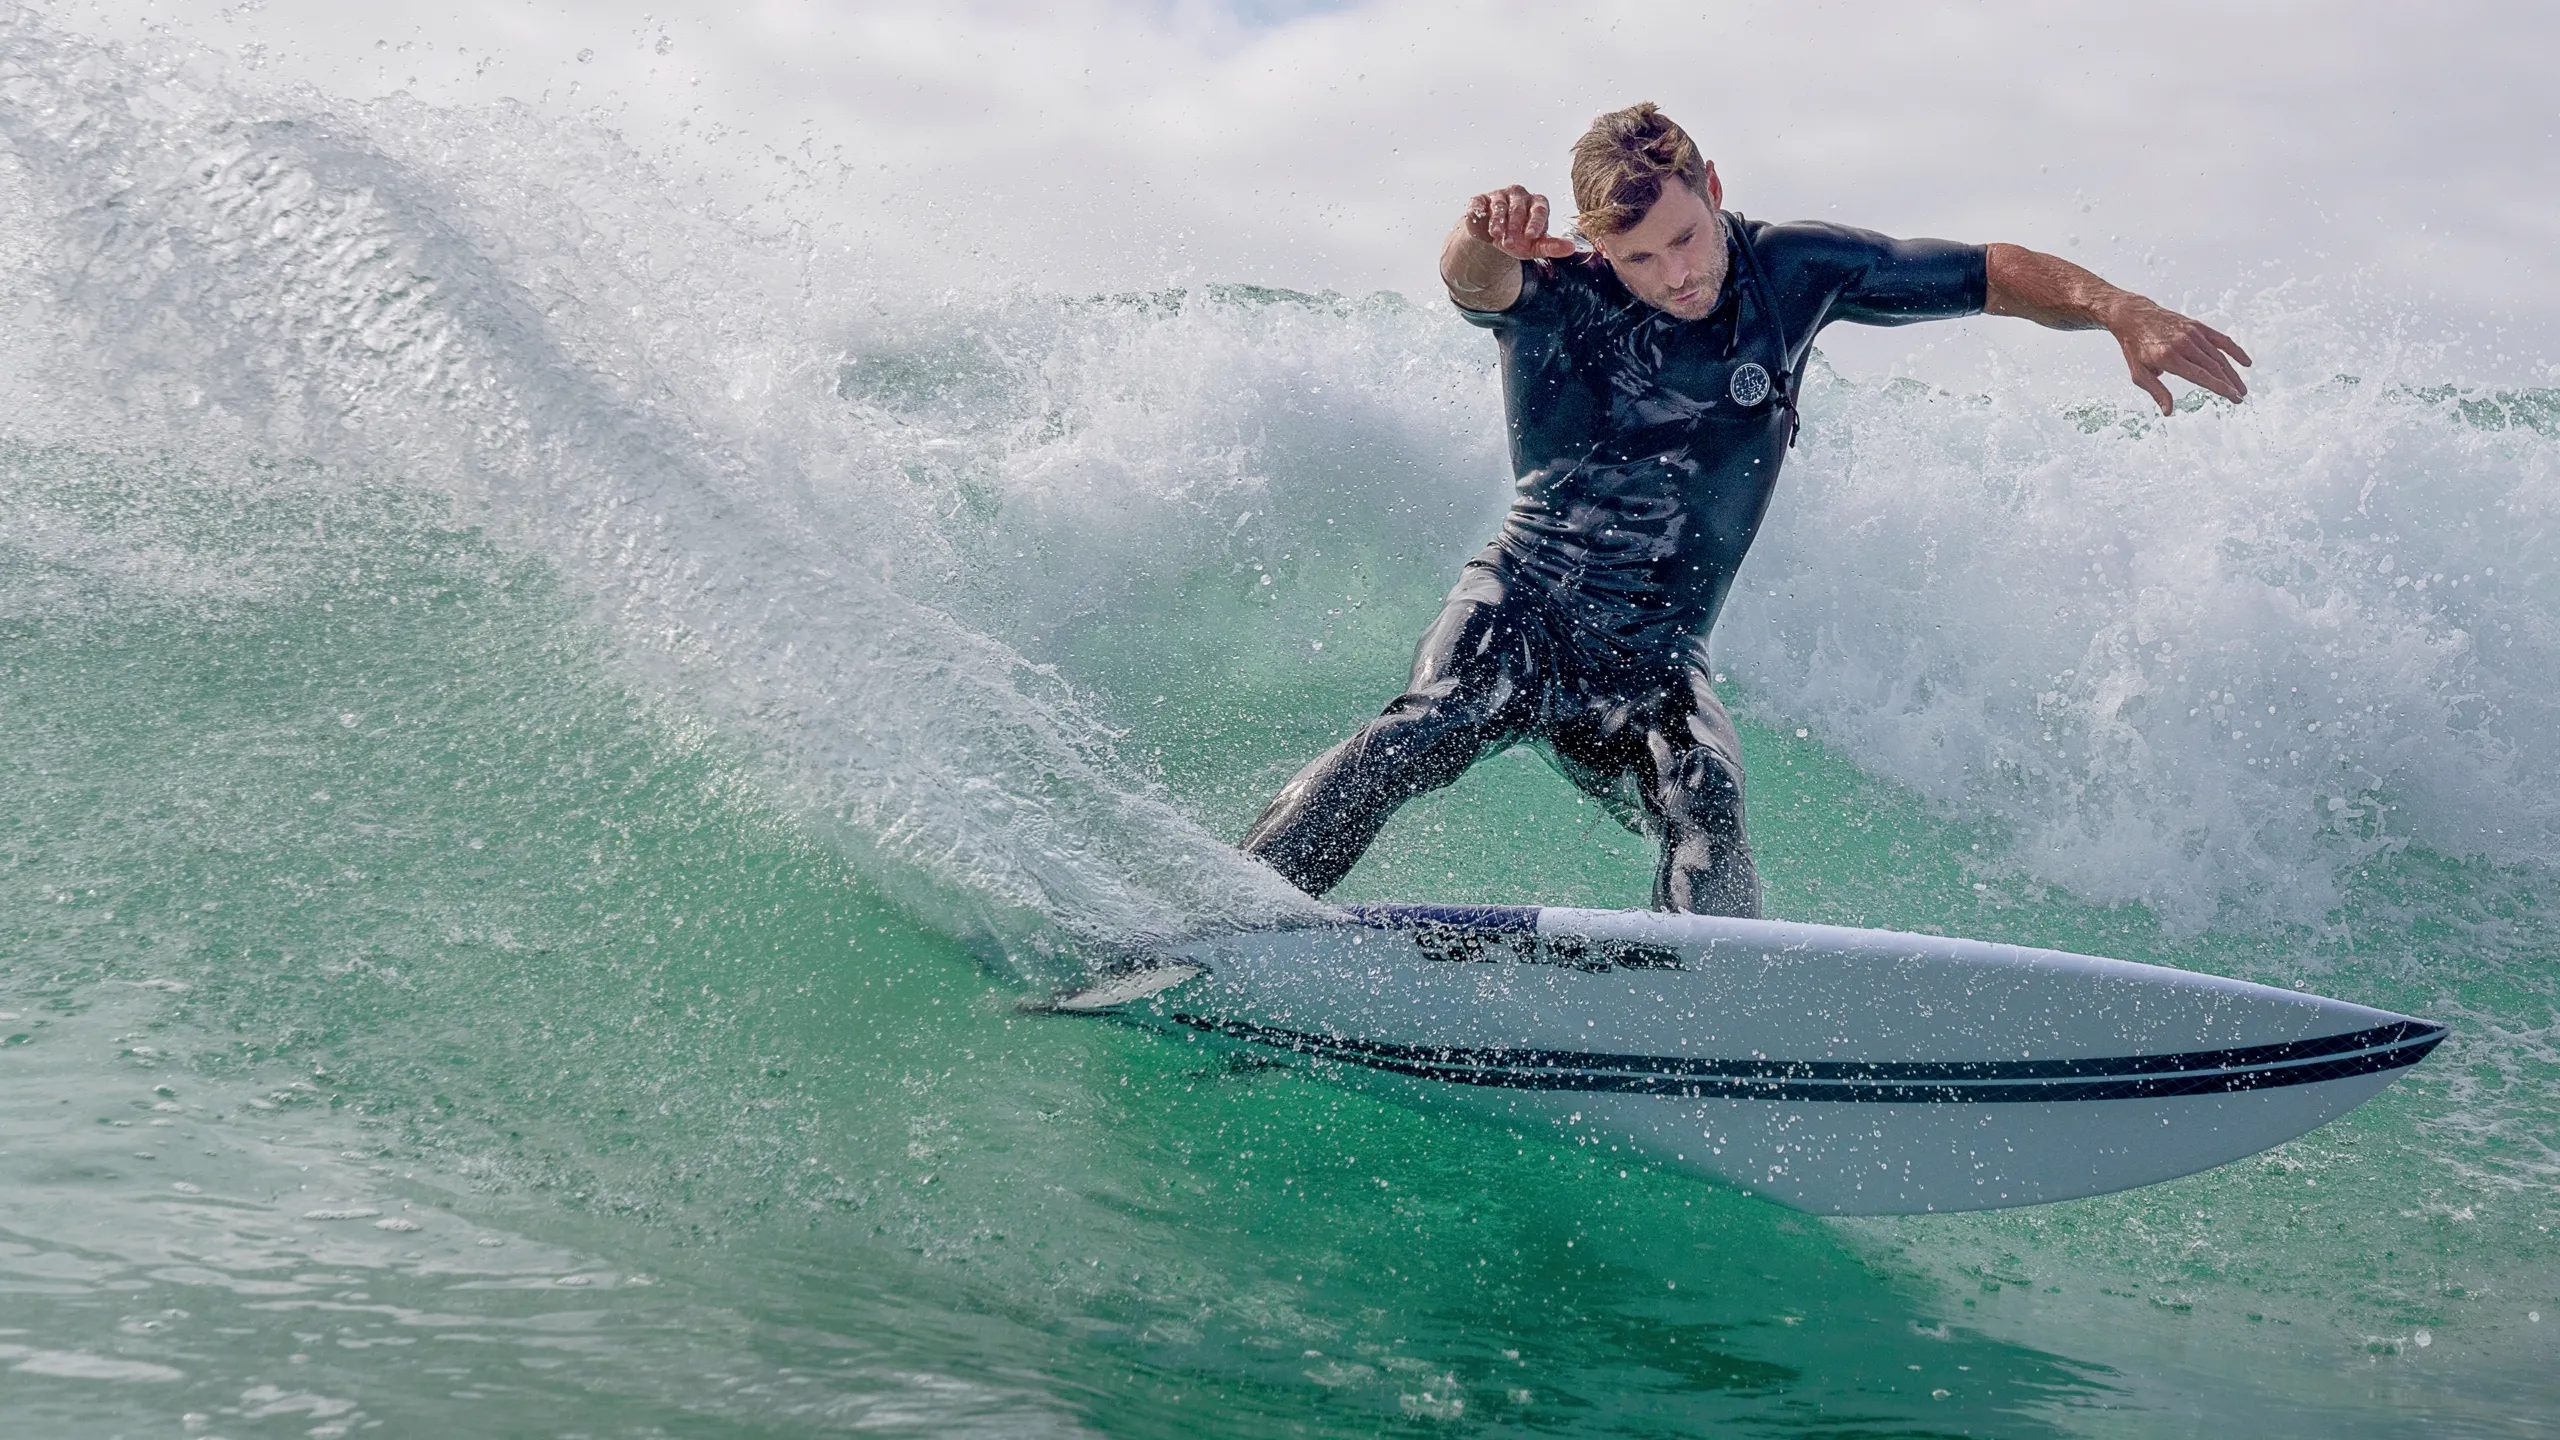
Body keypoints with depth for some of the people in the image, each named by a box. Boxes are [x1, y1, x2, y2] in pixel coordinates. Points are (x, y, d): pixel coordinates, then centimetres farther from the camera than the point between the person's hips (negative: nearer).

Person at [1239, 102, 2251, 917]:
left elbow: (1993, 275, 4)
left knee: (1707, 820, -28)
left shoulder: (1794, 270, 0)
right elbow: (1478, 283, -32)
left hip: (1650, 663, 2)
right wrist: (1485, 241, -58)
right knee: (1417, 739, -30)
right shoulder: (1554, 296, -8)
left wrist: (2125, 313, -14)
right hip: (1518, 610, -2)